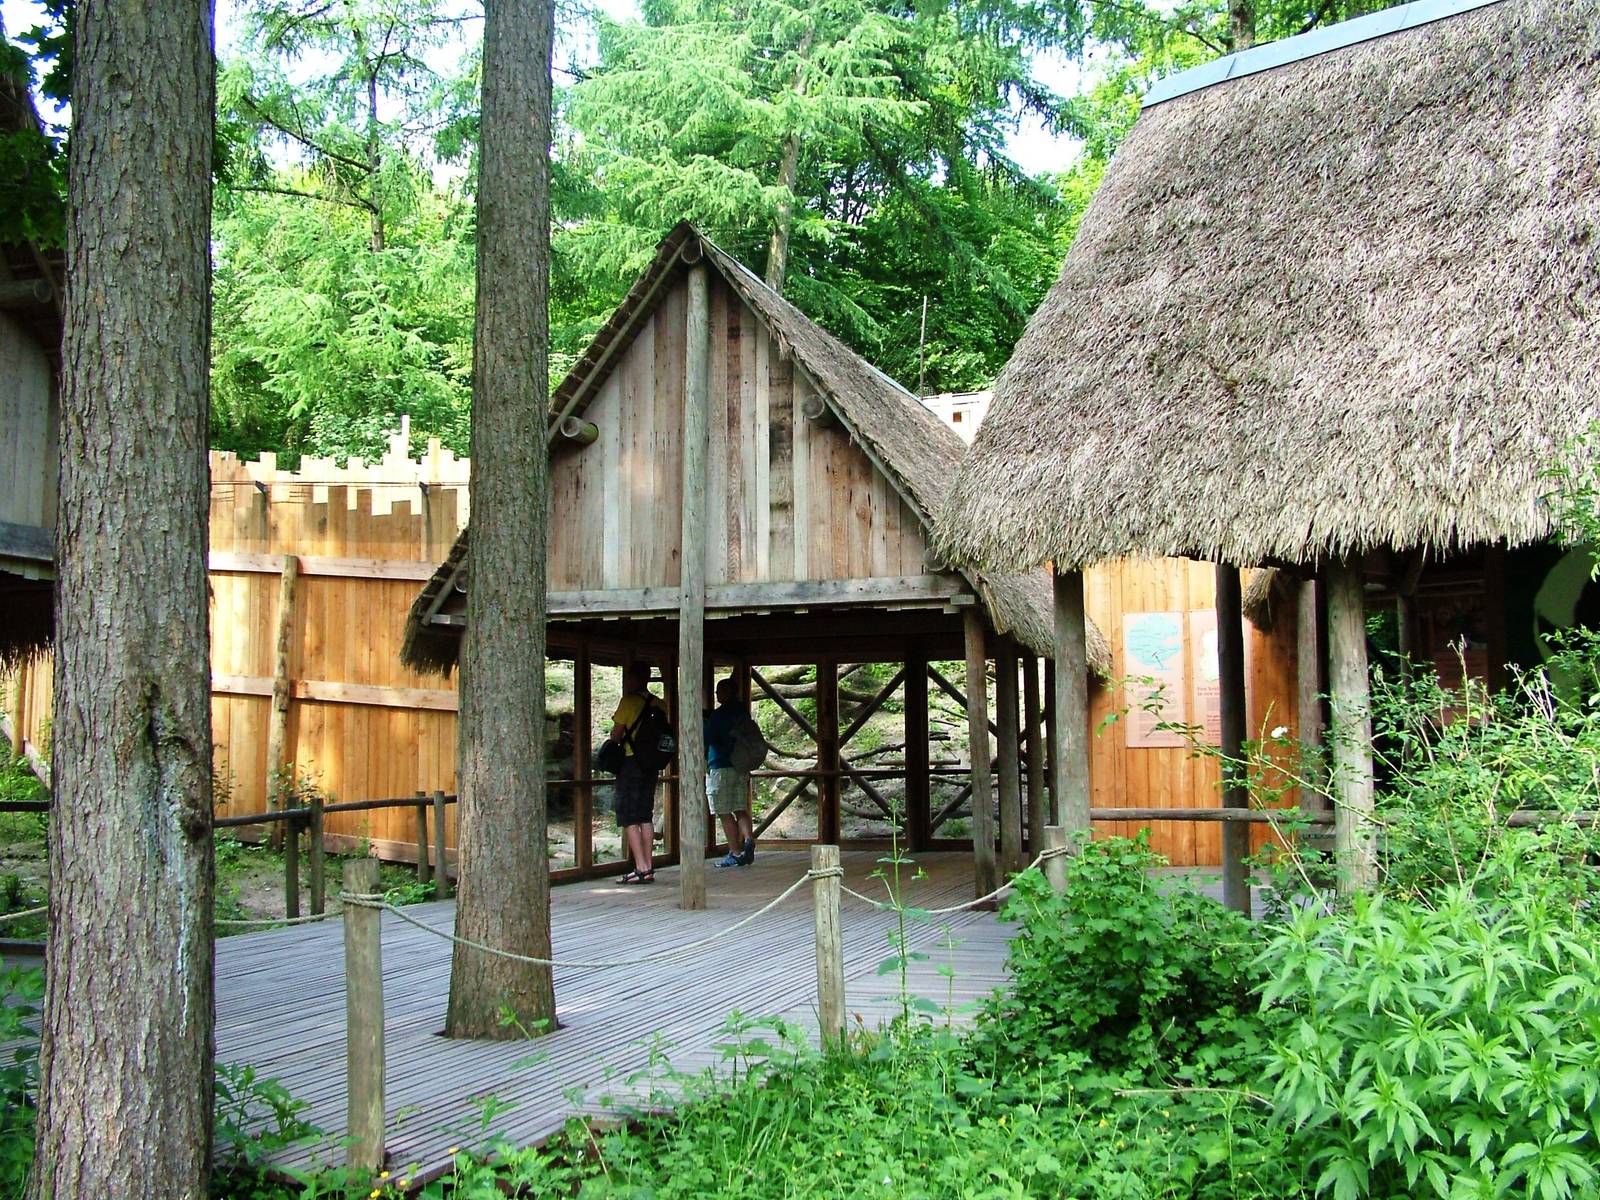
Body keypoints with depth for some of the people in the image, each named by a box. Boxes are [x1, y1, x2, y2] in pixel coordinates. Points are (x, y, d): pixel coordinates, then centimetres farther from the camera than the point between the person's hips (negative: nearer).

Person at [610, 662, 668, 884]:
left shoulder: (629, 701, -11)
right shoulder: (660, 704, 7)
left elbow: (616, 734, -9)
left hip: (630, 762, -6)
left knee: (629, 818, -4)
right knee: (646, 816, 12)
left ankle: (641, 868, -10)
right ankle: (649, 867, 12)